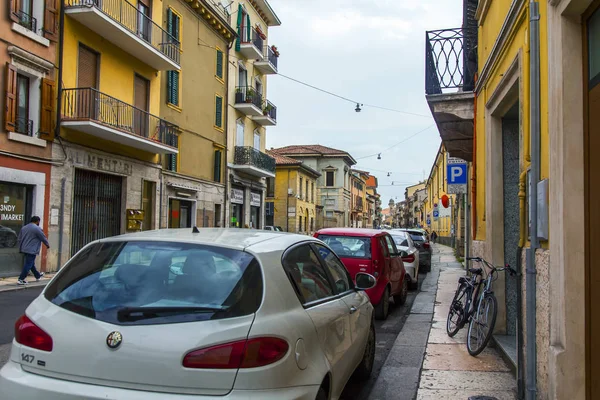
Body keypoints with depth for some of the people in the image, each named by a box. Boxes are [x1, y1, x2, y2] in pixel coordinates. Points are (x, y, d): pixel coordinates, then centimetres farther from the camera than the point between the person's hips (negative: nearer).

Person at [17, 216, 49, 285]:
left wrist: (21, 247, 27)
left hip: (24, 249, 9)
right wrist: (48, 245, 12)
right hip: (32, 250, -9)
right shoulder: (37, 229, -13)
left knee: (31, 264, 20)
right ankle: (21, 280, -6)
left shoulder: (24, 228, 13)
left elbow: (19, 239, 17)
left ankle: (38, 276, 35)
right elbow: (43, 238, -5)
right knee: (28, 265, -5)